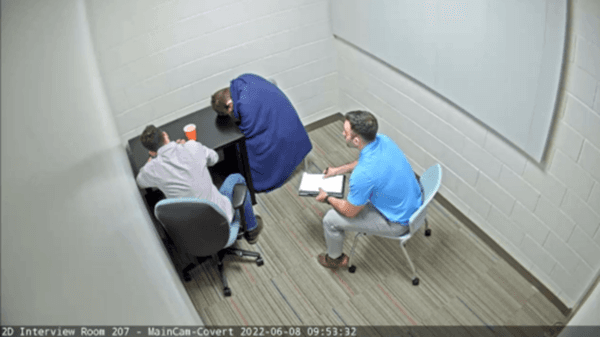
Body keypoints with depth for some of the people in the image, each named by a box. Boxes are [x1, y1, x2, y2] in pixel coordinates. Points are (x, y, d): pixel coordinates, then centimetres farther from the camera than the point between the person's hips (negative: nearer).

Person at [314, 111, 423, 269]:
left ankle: (335, 258, 32)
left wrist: (327, 199, 1)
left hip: (398, 222, -8)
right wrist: (339, 170, 15)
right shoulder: (383, 139, -13)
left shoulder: (363, 175, -36)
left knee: (330, 220, 1)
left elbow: (350, 212, -17)